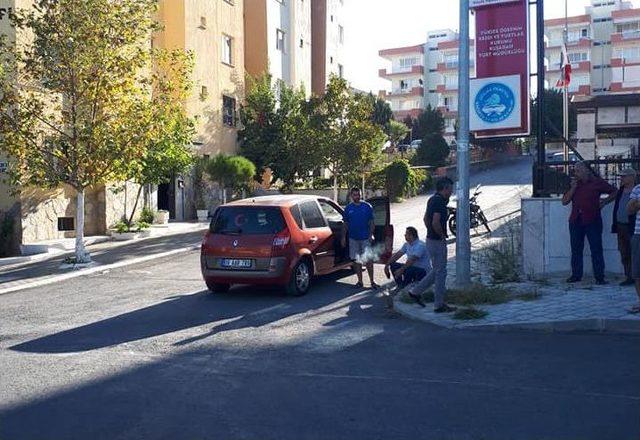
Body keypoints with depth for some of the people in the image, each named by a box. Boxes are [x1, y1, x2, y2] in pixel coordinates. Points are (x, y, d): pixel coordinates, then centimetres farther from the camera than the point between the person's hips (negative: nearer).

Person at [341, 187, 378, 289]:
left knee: (369, 260, -3)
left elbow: (371, 222, 1)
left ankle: (372, 281, 4)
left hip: (365, 238, -2)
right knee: (356, 260, 7)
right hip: (353, 238, 2)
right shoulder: (348, 208, 4)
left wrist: (371, 235, -8)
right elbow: (345, 224, 9)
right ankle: (360, 281, 16)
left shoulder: (367, 206, -1)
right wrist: (343, 237, 4)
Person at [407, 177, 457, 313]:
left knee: (436, 271, 19)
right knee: (440, 272, 0)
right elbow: (435, 223, -28)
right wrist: (442, 236, -14)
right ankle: (439, 305, 8)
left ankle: (416, 291, 23)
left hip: (431, 239, 10)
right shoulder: (440, 201, -19)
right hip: (438, 241, -10)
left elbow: (426, 218, 20)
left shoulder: (433, 199, 11)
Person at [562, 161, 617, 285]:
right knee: (576, 250, 7)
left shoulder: (597, 182, 2)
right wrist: (573, 188, -5)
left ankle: (599, 277, 2)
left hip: (592, 221, -4)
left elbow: (614, 192, 12)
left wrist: (604, 201, -1)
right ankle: (576, 275, 15)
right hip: (575, 221, 4)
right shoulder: (574, 183, 12)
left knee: (596, 249, -3)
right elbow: (564, 201, 4)